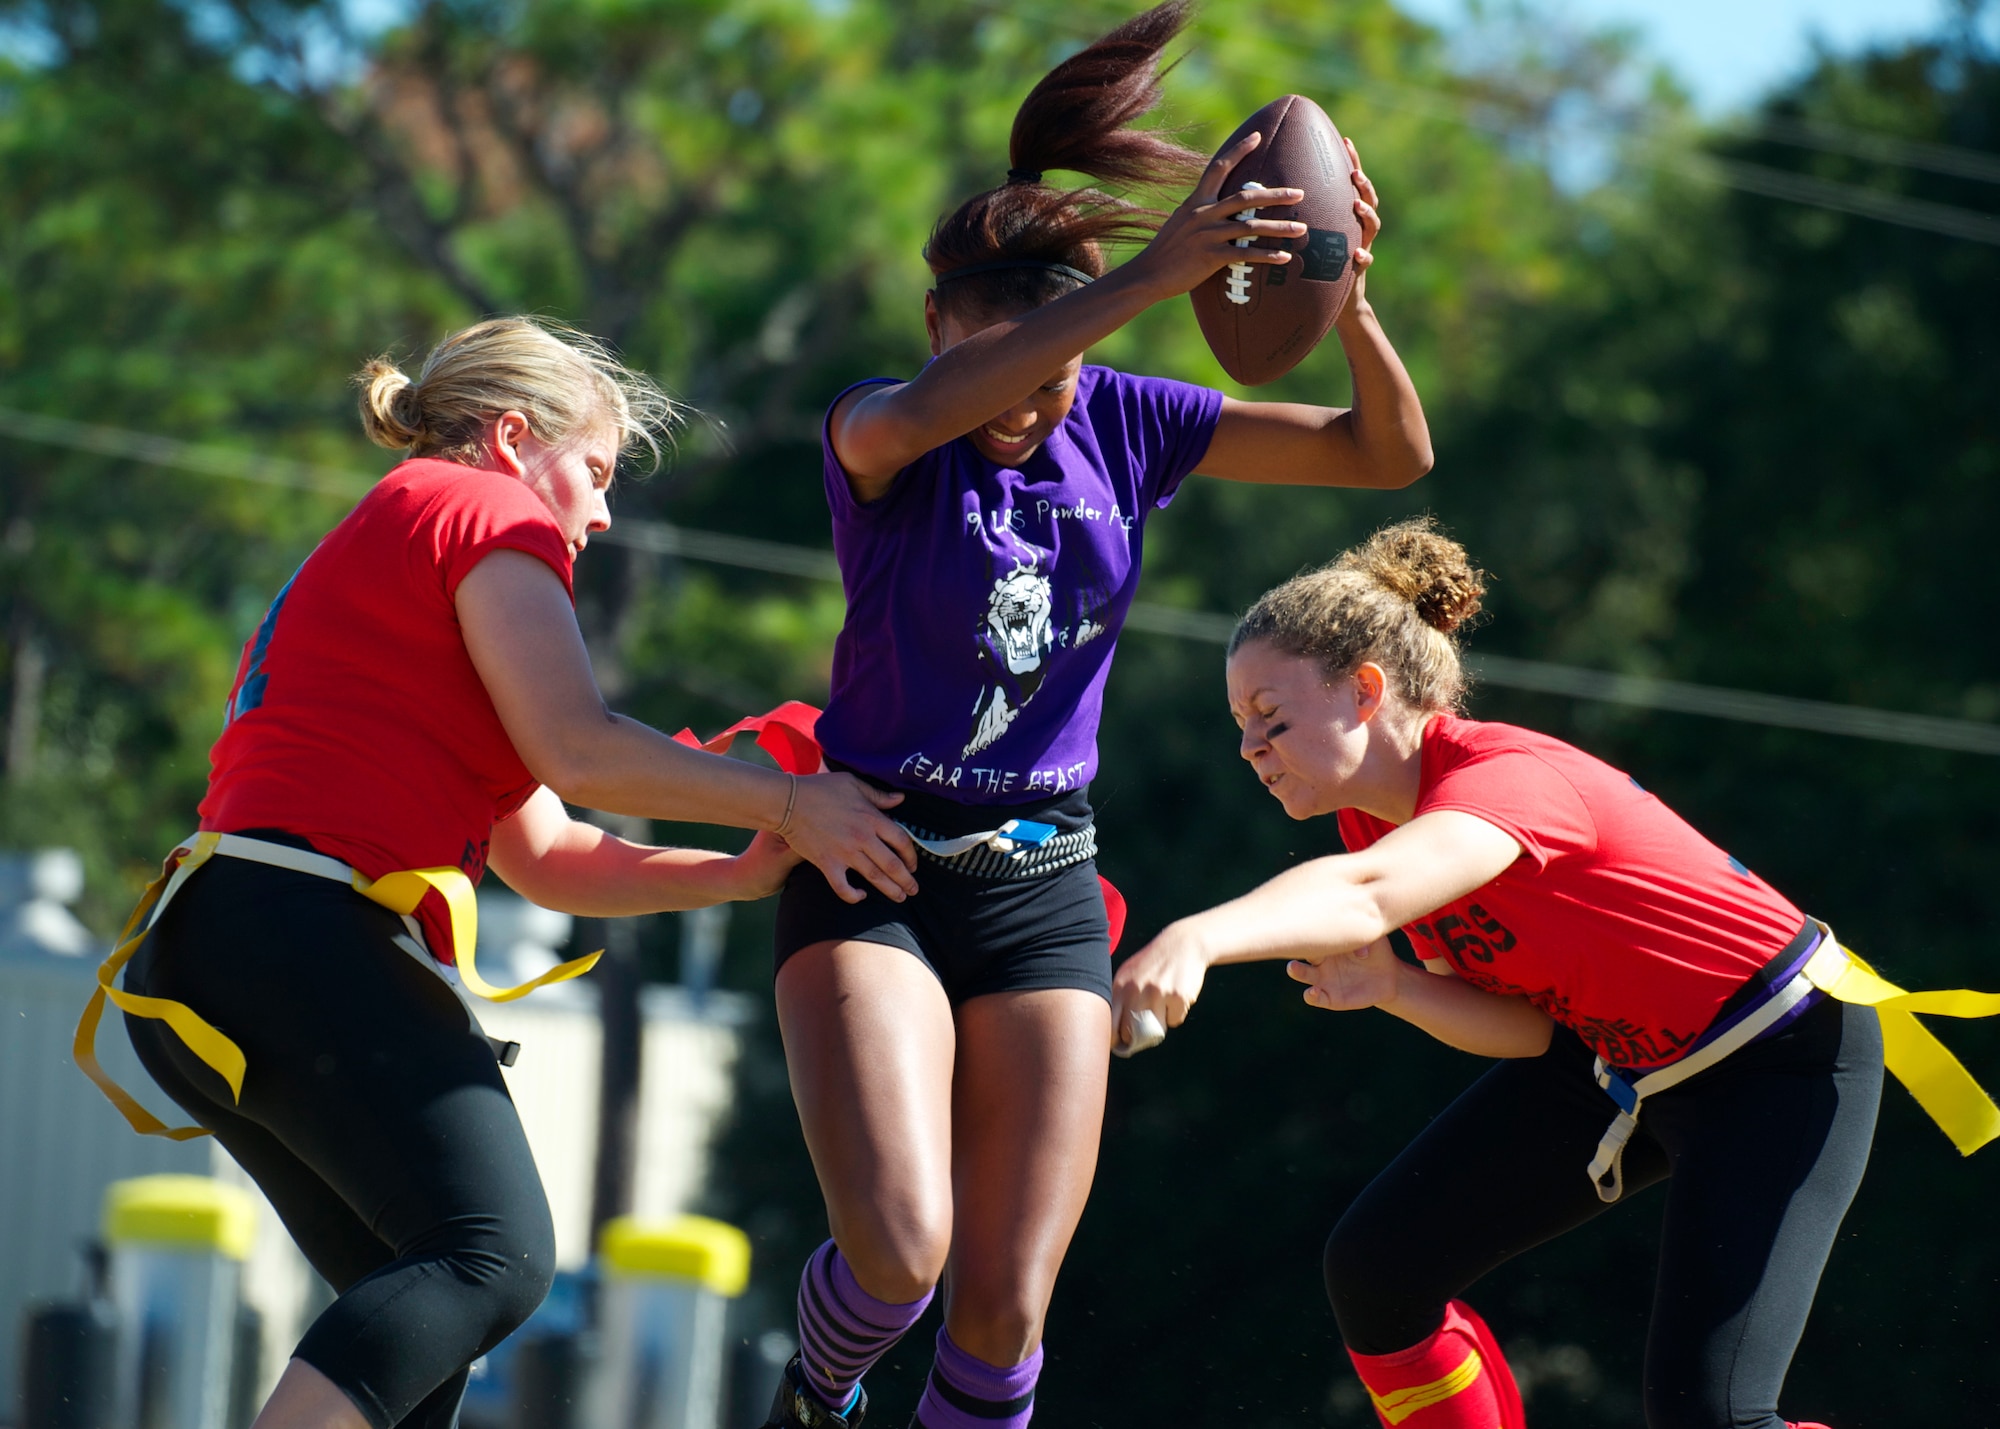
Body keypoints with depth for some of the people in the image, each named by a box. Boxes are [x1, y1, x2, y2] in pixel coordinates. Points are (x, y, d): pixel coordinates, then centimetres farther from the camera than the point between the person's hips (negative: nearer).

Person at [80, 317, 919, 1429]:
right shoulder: (491, 513, 5)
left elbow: (548, 859, 30)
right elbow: (576, 751, -9)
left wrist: (743, 875, 19)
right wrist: (787, 804, 1)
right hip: (308, 930, -10)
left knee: (415, 1315, 7)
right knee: (495, 1253, -20)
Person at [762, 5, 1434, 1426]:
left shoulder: (1121, 424, 0)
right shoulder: (878, 434, -12)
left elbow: (1389, 453, 0)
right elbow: (906, 419, -39)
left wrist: (1348, 303, -23)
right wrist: (1152, 273, -49)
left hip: (1041, 883, 4)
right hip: (870, 867, -4)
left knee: (1005, 1307, -4)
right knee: (898, 1249, -21)